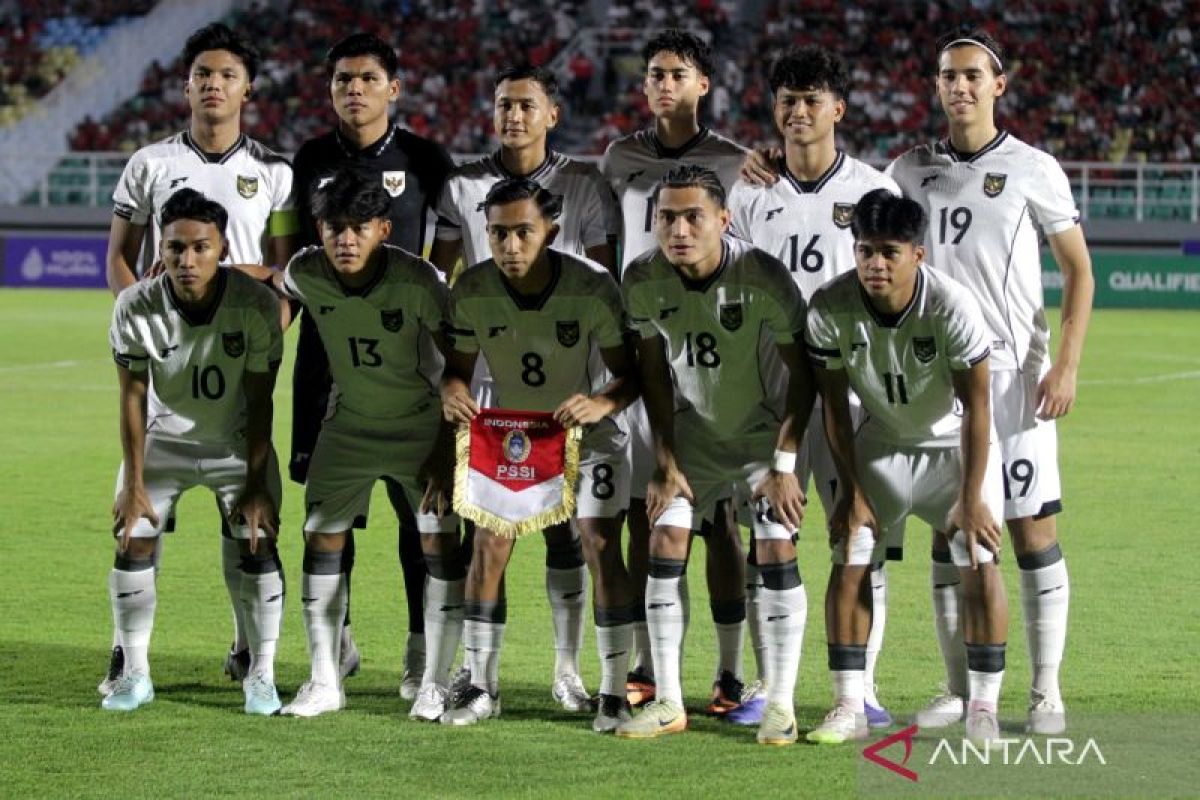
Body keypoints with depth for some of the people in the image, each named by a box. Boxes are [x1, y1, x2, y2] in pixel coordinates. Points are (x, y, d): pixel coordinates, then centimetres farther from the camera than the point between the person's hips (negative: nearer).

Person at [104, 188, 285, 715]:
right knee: (133, 544, -7)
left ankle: (261, 676, 4)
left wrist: (256, 483, -13)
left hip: (237, 443, -1)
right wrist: (134, 483, -9)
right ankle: (134, 675, 8)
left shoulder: (256, 305, -26)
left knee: (257, 547, -10)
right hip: (163, 439, 1)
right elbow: (133, 397, -12)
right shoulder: (137, 307, -23)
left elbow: (260, 402, -16)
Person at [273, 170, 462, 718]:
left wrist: (448, 449, -19)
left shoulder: (417, 280, -28)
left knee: (440, 540, -8)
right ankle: (324, 682, 9)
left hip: (422, 423, -3)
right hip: (348, 422, 3)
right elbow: (273, 288, 9)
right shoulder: (307, 273, -19)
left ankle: (436, 681, 3)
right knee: (321, 535, -1)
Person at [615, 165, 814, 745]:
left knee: (776, 551, -12)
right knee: (665, 544, -4)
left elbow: (802, 375, -16)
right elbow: (654, 371, 0)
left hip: (766, 430, -3)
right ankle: (668, 703, 4)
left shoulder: (763, 278, -27)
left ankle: (780, 704, -3)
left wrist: (784, 463, -18)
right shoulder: (643, 281, -15)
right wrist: (666, 461, -2)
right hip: (694, 431, 4)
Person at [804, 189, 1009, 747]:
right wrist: (852, 490, -8)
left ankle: (983, 707, -4)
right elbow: (834, 403, -9)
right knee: (848, 564, -7)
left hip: (955, 443, -2)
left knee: (979, 565, -14)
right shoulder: (830, 308, -23)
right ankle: (849, 707, 1)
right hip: (880, 443, 2)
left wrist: (971, 497, -19)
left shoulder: (952, 306, -30)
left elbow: (976, 405, -21)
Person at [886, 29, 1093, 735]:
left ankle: (1047, 692, 2)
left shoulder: (1033, 170, 0)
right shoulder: (912, 170, 9)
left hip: (1015, 370, -3)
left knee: (1034, 529, -4)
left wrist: (1067, 365, -9)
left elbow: (1079, 270, 2)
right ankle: (959, 690, 13)